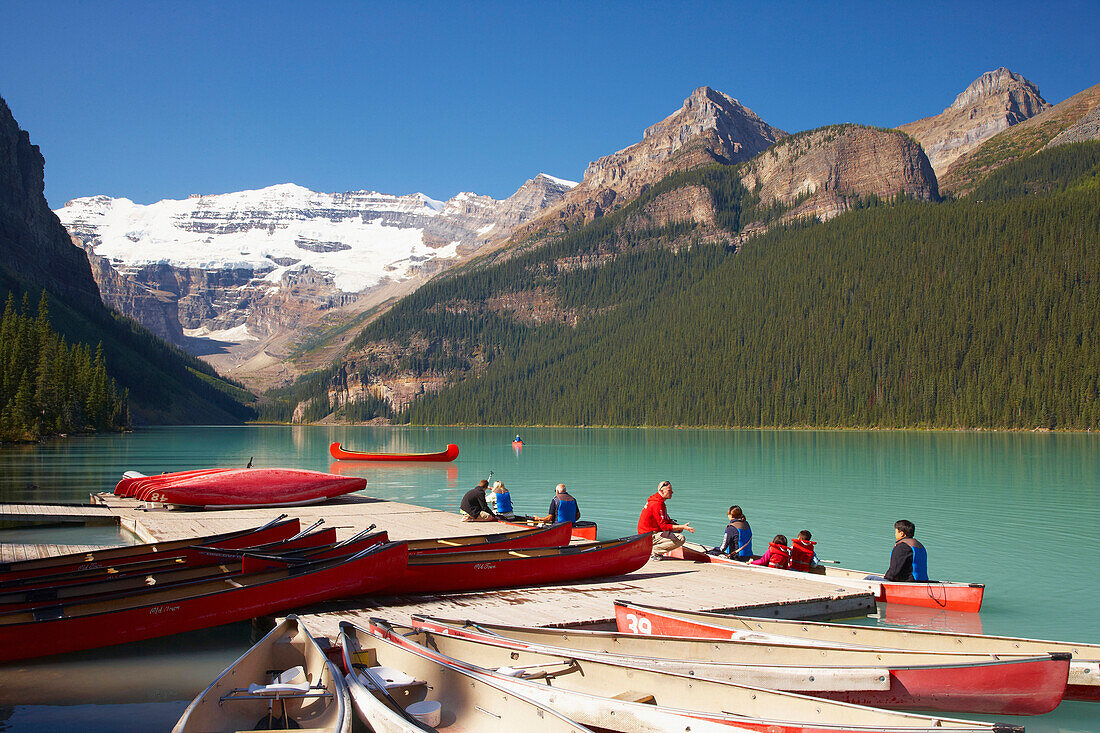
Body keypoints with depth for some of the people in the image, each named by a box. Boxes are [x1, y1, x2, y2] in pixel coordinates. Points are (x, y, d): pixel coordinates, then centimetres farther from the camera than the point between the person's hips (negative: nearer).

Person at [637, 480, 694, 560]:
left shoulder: (655, 499, 13)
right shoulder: (657, 504, -20)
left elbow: (666, 520, 21)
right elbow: (664, 526, -22)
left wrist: (679, 526, 5)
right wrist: (683, 527, -21)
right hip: (650, 536, -10)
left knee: (677, 530, 21)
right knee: (680, 539, -18)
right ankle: (654, 552, -11)